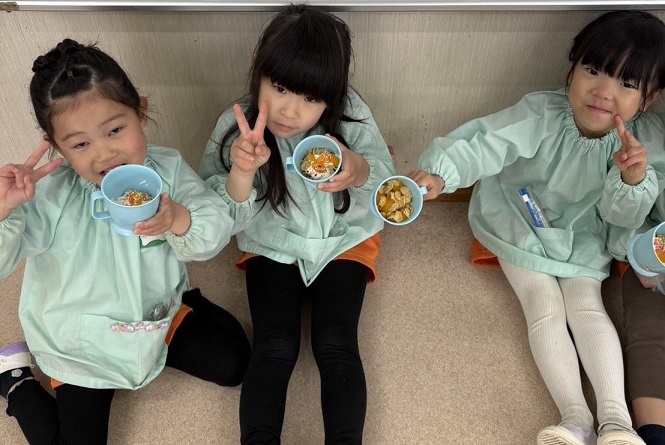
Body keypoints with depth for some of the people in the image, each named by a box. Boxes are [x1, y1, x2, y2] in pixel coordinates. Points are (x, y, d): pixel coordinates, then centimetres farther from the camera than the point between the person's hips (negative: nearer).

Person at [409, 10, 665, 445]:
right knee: (546, 310, -13)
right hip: (521, 227, -2)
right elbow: (488, 142, -40)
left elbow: (622, 213, -13)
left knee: (588, 307, -10)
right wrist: (440, 172, -58)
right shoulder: (541, 114, -26)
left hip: (581, 236, 3)